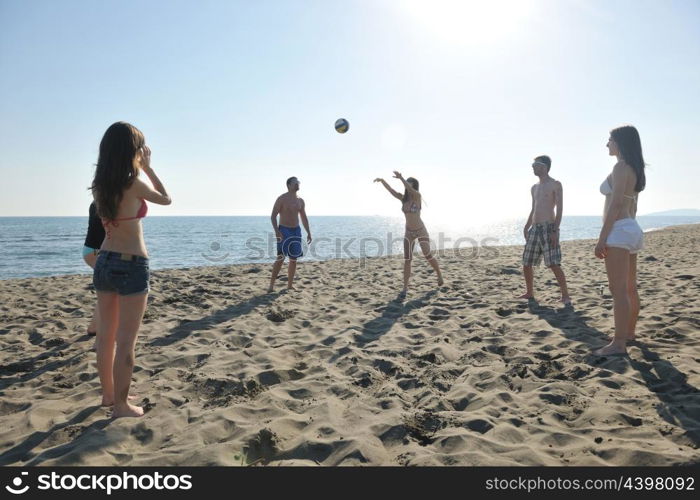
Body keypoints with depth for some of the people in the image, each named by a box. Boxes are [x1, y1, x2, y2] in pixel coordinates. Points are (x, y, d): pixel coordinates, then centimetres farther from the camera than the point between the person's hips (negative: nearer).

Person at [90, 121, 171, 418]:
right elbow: (166, 199, 3)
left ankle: (108, 394, 32)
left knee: (106, 335, 16)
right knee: (125, 340, 2)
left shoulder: (100, 186, 4)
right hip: (132, 265, -7)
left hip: (104, 262, 7)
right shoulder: (134, 184, -14)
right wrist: (148, 167, 9)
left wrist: (139, 169, 22)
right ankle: (121, 406, 12)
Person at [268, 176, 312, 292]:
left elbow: (304, 218, 18)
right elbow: (273, 216, -11)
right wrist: (276, 230, -23)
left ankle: (290, 285, 14)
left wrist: (308, 233, 12)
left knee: (293, 259, 5)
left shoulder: (300, 201, 11)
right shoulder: (281, 199, -7)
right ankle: (271, 284, -7)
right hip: (284, 230, -6)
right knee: (281, 258, -14)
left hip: (296, 231, 6)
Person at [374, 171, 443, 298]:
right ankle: (405, 288, 4)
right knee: (407, 260, 0)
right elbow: (391, 190, -9)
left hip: (421, 231, -4)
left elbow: (411, 190, -35)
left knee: (428, 256, 2)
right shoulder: (403, 198, 1)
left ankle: (439, 275, 30)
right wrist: (382, 181, -25)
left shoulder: (417, 196, -13)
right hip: (409, 232, 4)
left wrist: (401, 178, -48)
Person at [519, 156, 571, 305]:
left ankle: (565, 296, -7)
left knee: (554, 265, -14)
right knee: (526, 264, 9)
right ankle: (530, 292, 23)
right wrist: (527, 227, 16)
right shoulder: (534, 188, 19)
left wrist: (555, 230, -18)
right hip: (534, 229, 7)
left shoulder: (555, 185, -2)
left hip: (548, 228, -7)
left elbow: (559, 209, -9)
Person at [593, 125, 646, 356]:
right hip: (632, 229, 10)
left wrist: (602, 237, -20)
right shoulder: (635, 169, 18)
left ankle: (619, 343, -9)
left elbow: (616, 204, -19)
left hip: (619, 230, -10)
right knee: (630, 288, 16)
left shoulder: (620, 167, -11)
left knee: (618, 290, -10)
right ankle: (629, 333, 27)